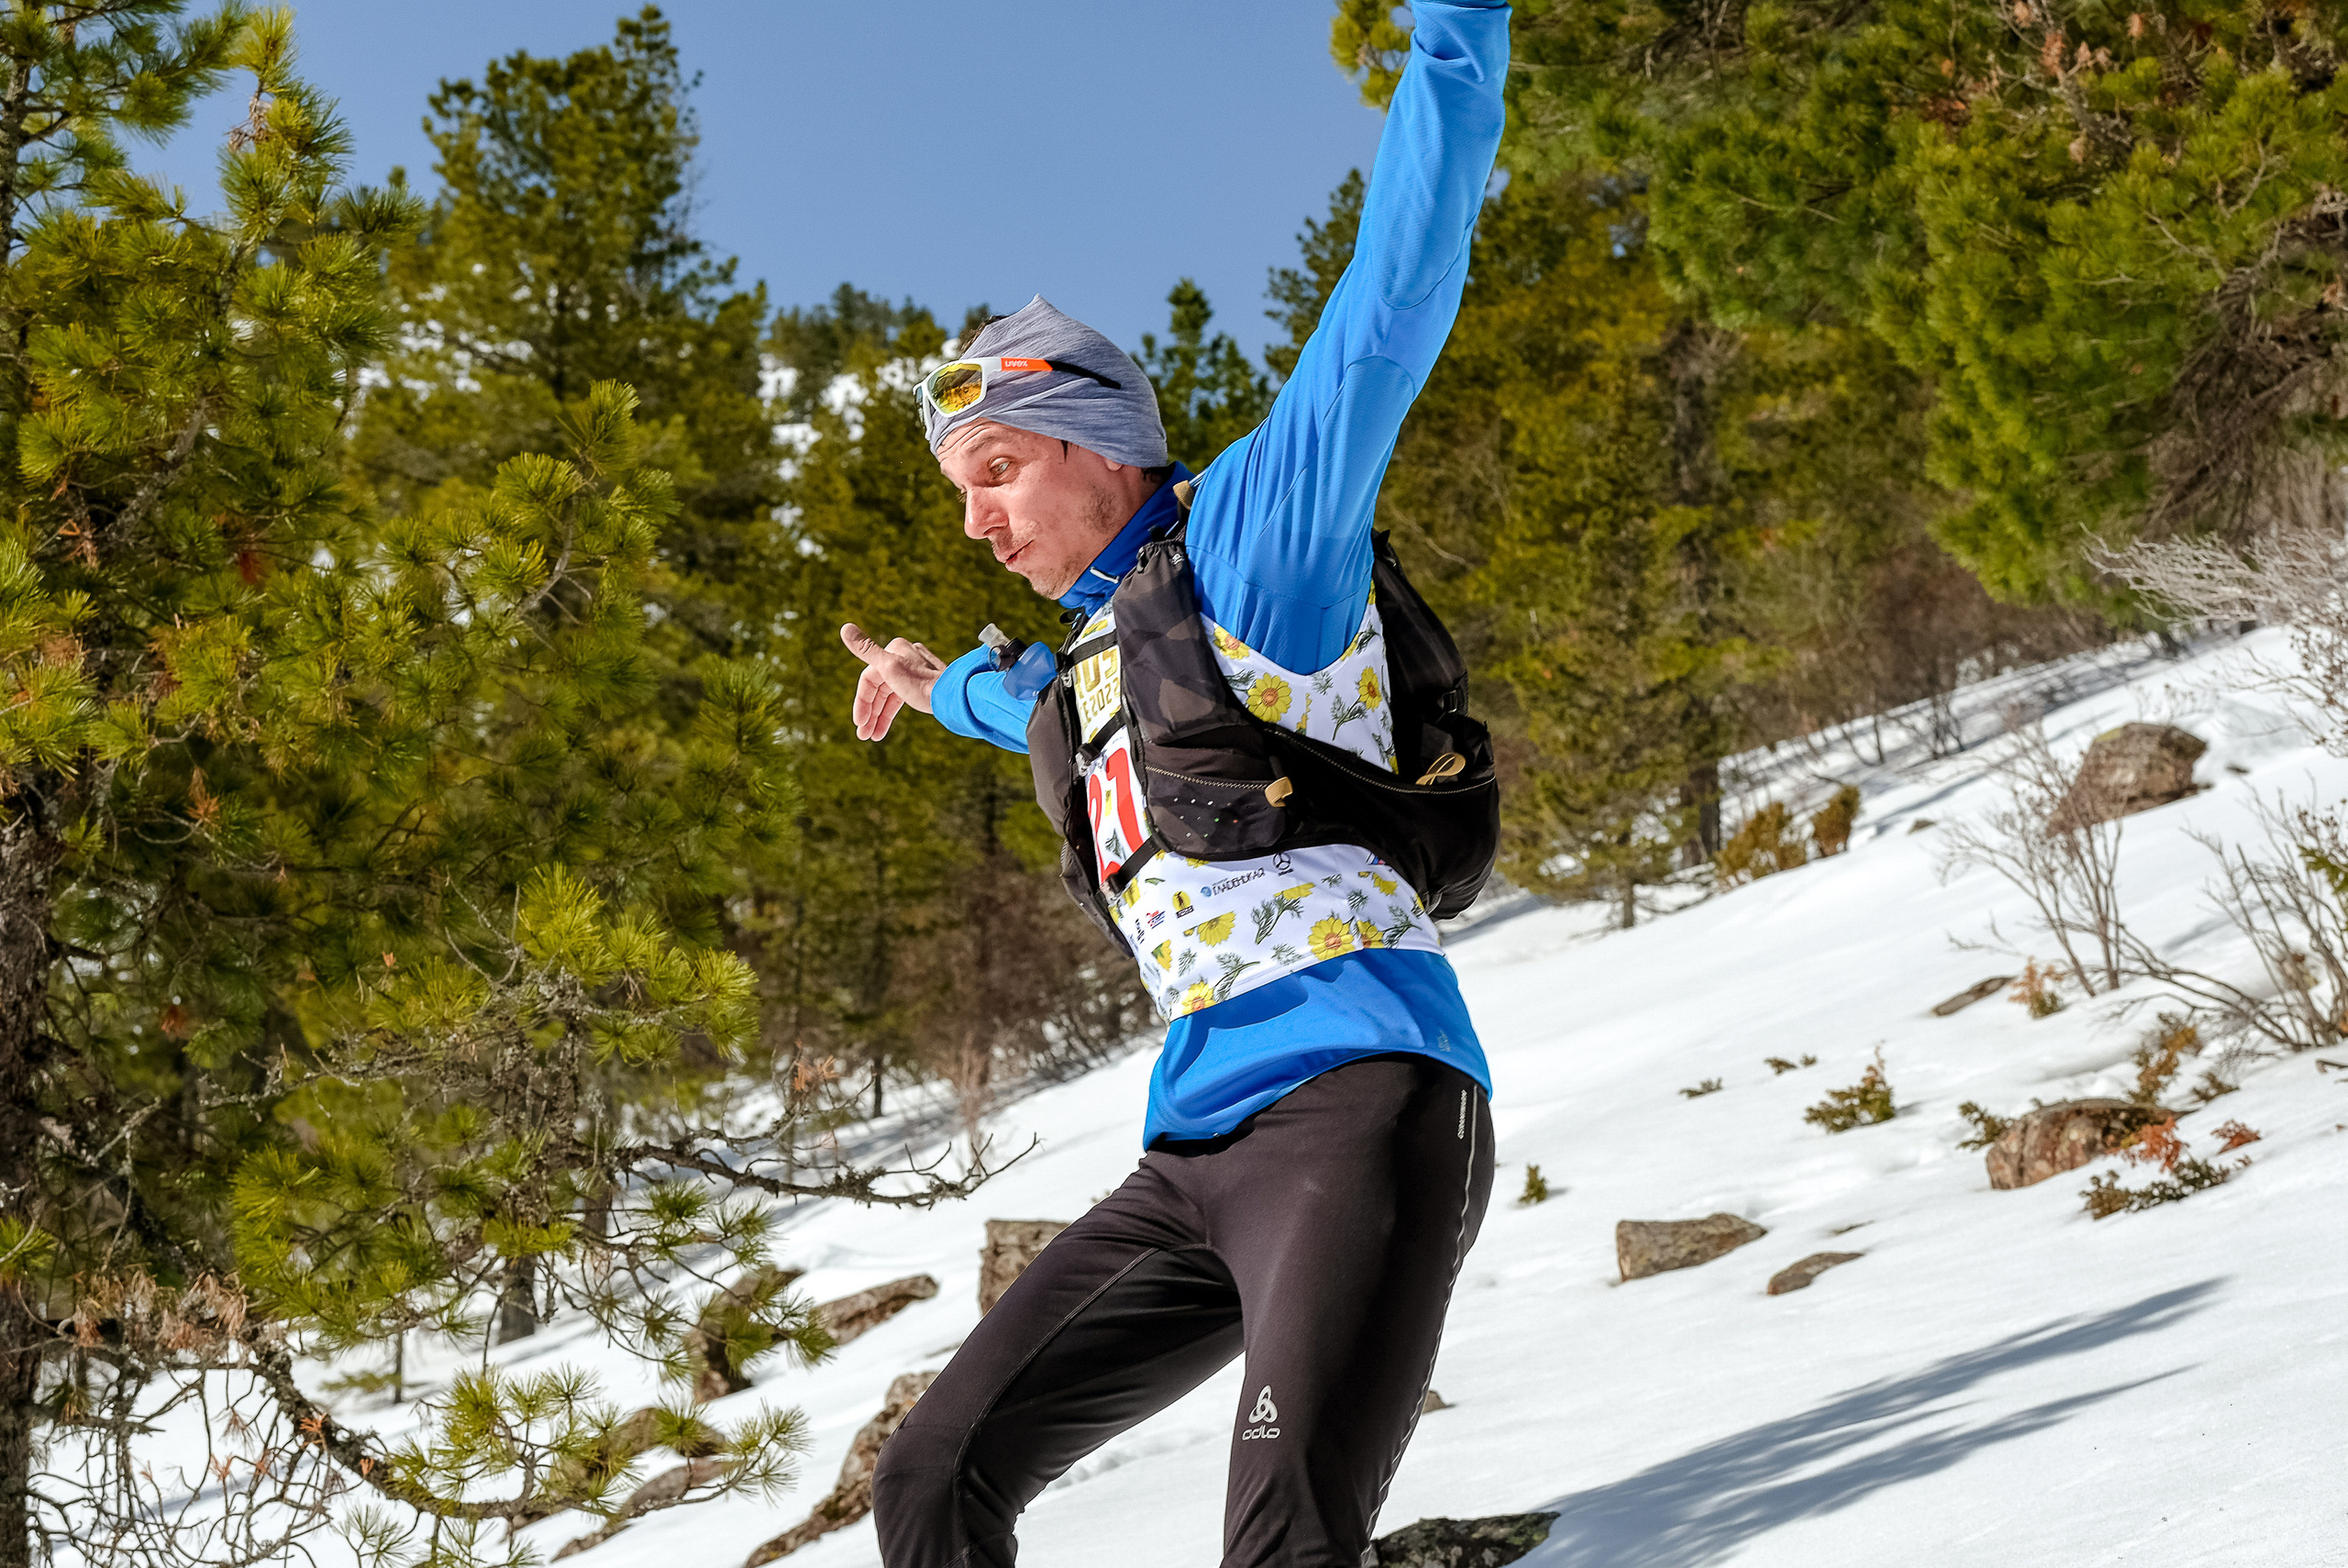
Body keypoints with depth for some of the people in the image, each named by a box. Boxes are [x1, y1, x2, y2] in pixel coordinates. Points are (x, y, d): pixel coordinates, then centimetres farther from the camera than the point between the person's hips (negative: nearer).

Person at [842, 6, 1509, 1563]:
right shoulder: (1099, 653, 25)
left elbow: (1389, 308, -12)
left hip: (1359, 1097, -9)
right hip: (1197, 1154, 9)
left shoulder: (1252, 533, 1)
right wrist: (946, 684, 71)